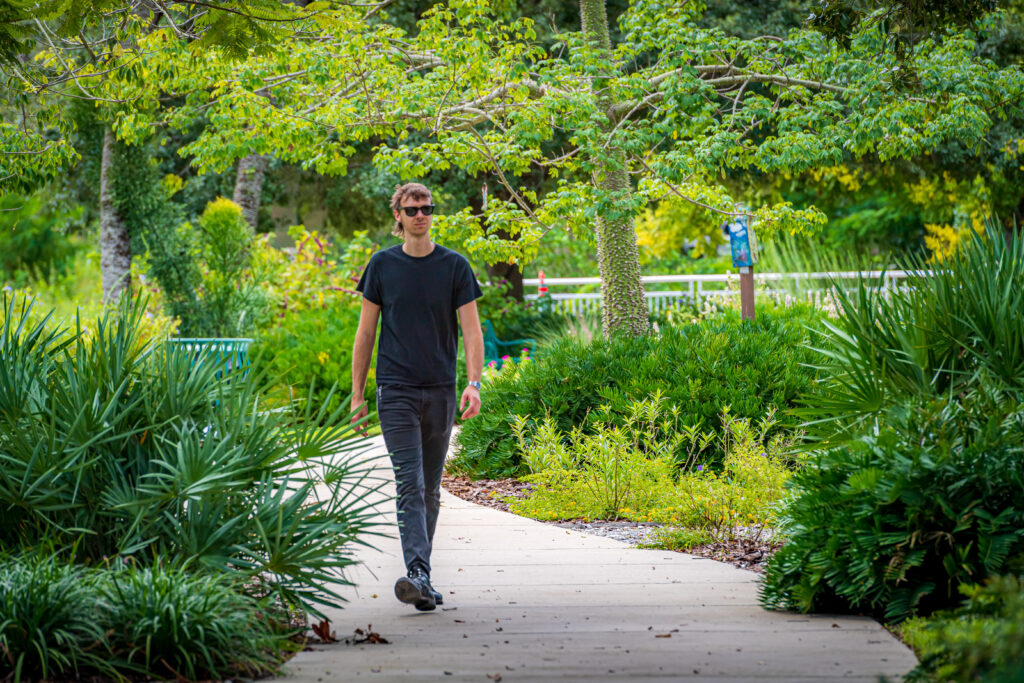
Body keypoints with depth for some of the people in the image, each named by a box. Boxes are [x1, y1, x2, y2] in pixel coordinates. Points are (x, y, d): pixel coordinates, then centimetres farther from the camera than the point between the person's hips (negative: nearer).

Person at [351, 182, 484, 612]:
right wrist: (357, 394, 5)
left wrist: (474, 384, -12)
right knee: (410, 485, -13)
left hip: (440, 393, 2)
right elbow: (366, 332, 8)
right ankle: (418, 575, -24)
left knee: (430, 490, 9)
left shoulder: (454, 266, 5)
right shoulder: (382, 265, 5)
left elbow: (471, 330, 2)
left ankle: (420, 578, 18)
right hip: (397, 392, -2)